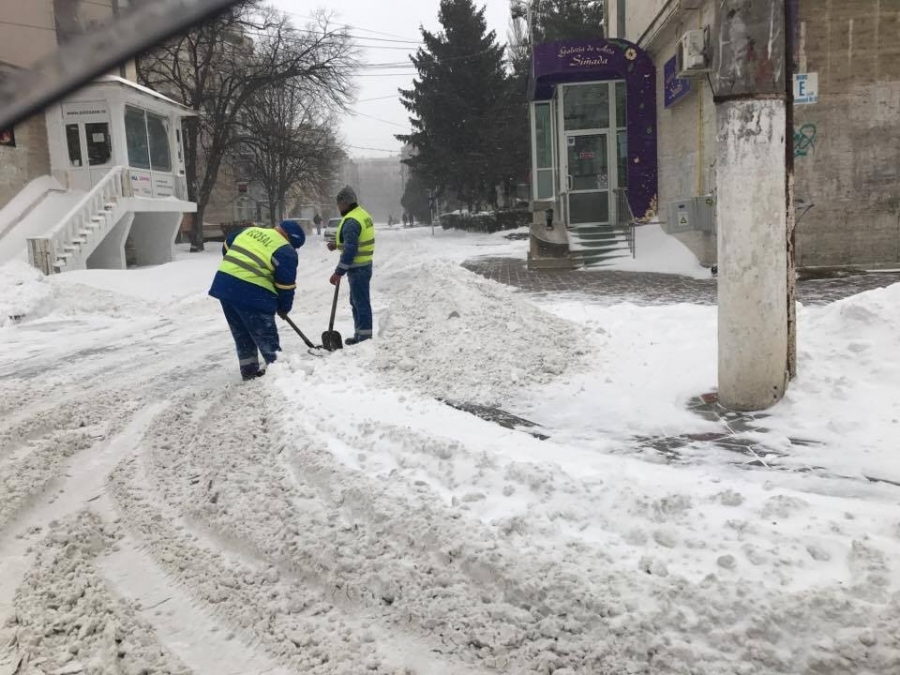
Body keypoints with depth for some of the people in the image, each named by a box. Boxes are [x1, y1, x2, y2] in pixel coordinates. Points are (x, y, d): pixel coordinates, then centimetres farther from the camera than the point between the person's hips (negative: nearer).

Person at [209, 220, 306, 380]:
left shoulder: (249, 231, 17)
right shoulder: (285, 252, -4)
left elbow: (227, 247, 28)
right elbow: (286, 285, -3)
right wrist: (284, 308, 12)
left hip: (225, 285, 7)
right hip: (251, 294, -7)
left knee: (242, 335, 20)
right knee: (266, 337, 5)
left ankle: (249, 371, 29)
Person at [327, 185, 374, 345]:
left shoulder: (351, 221, -19)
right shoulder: (362, 214, 13)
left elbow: (350, 250, -25)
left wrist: (339, 272, -22)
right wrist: (338, 244, 18)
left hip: (358, 268, -10)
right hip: (364, 265, 10)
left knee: (361, 302, -5)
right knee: (357, 301, 17)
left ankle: (365, 337, 0)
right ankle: (360, 334, 24)